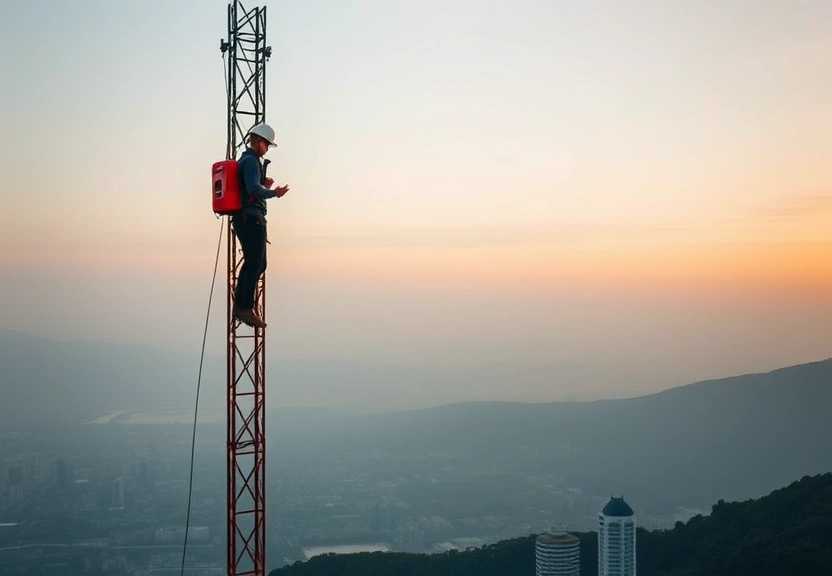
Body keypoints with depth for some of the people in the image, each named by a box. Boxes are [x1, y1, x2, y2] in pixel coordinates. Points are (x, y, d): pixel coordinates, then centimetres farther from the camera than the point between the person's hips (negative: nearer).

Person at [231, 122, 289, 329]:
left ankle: (240, 306, 16)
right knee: (255, 264, -7)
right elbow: (254, 189, -24)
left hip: (243, 218, 10)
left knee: (256, 264, 15)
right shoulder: (251, 161, -11)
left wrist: (263, 185, 13)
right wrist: (273, 193, -11)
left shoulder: (245, 160, 21)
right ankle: (246, 308, -5)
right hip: (251, 218, -10)